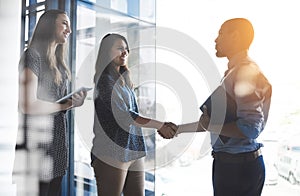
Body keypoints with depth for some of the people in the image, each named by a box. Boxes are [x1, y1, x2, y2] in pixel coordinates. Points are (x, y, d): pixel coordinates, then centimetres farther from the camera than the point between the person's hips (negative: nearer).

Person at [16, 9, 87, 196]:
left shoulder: (58, 60, 15)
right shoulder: (33, 54, -11)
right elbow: (27, 105, -20)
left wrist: (76, 102, -5)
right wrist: (65, 105, -10)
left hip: (59, 136, 8)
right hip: (39, 137, -8)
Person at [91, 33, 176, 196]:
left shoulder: (124, 80, 18)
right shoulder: (106, 79, -6)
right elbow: (123, 116, -14)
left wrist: (161, 127, 5)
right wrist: (159, 125, -11)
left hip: (133, 154, 8)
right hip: (112, 154, -8)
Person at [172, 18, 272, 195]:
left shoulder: (247, 72, -15)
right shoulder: (233, 72, 13)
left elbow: (250, 128, -24)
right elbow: (221, 120, 16)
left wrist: (209, 124, -14)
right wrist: (178, 129, 20)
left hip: (240, 165, -8)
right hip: (227, 161, 8)